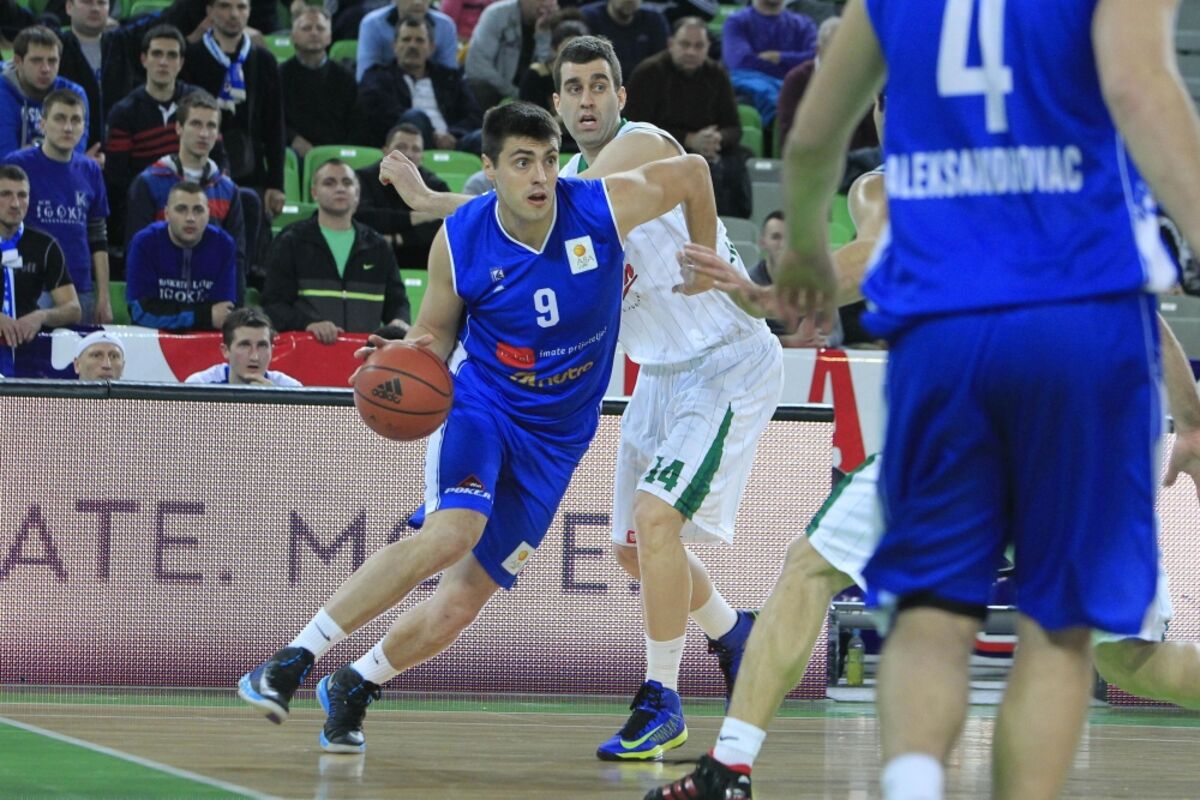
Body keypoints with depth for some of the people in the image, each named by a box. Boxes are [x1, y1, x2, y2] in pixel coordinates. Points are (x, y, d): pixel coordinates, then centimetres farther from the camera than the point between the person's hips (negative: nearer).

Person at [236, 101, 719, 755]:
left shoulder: (605, 208, -15)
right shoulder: (460, 242, -13)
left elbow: (692, 171, 1)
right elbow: (436, 331, 1)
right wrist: (411, 358, -23)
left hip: (555, 436, 2)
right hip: (482, 401, -2)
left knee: (462, 600, -4)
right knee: (451, 532, -32)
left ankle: (353, 686, 23)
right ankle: (292, 662, -26)